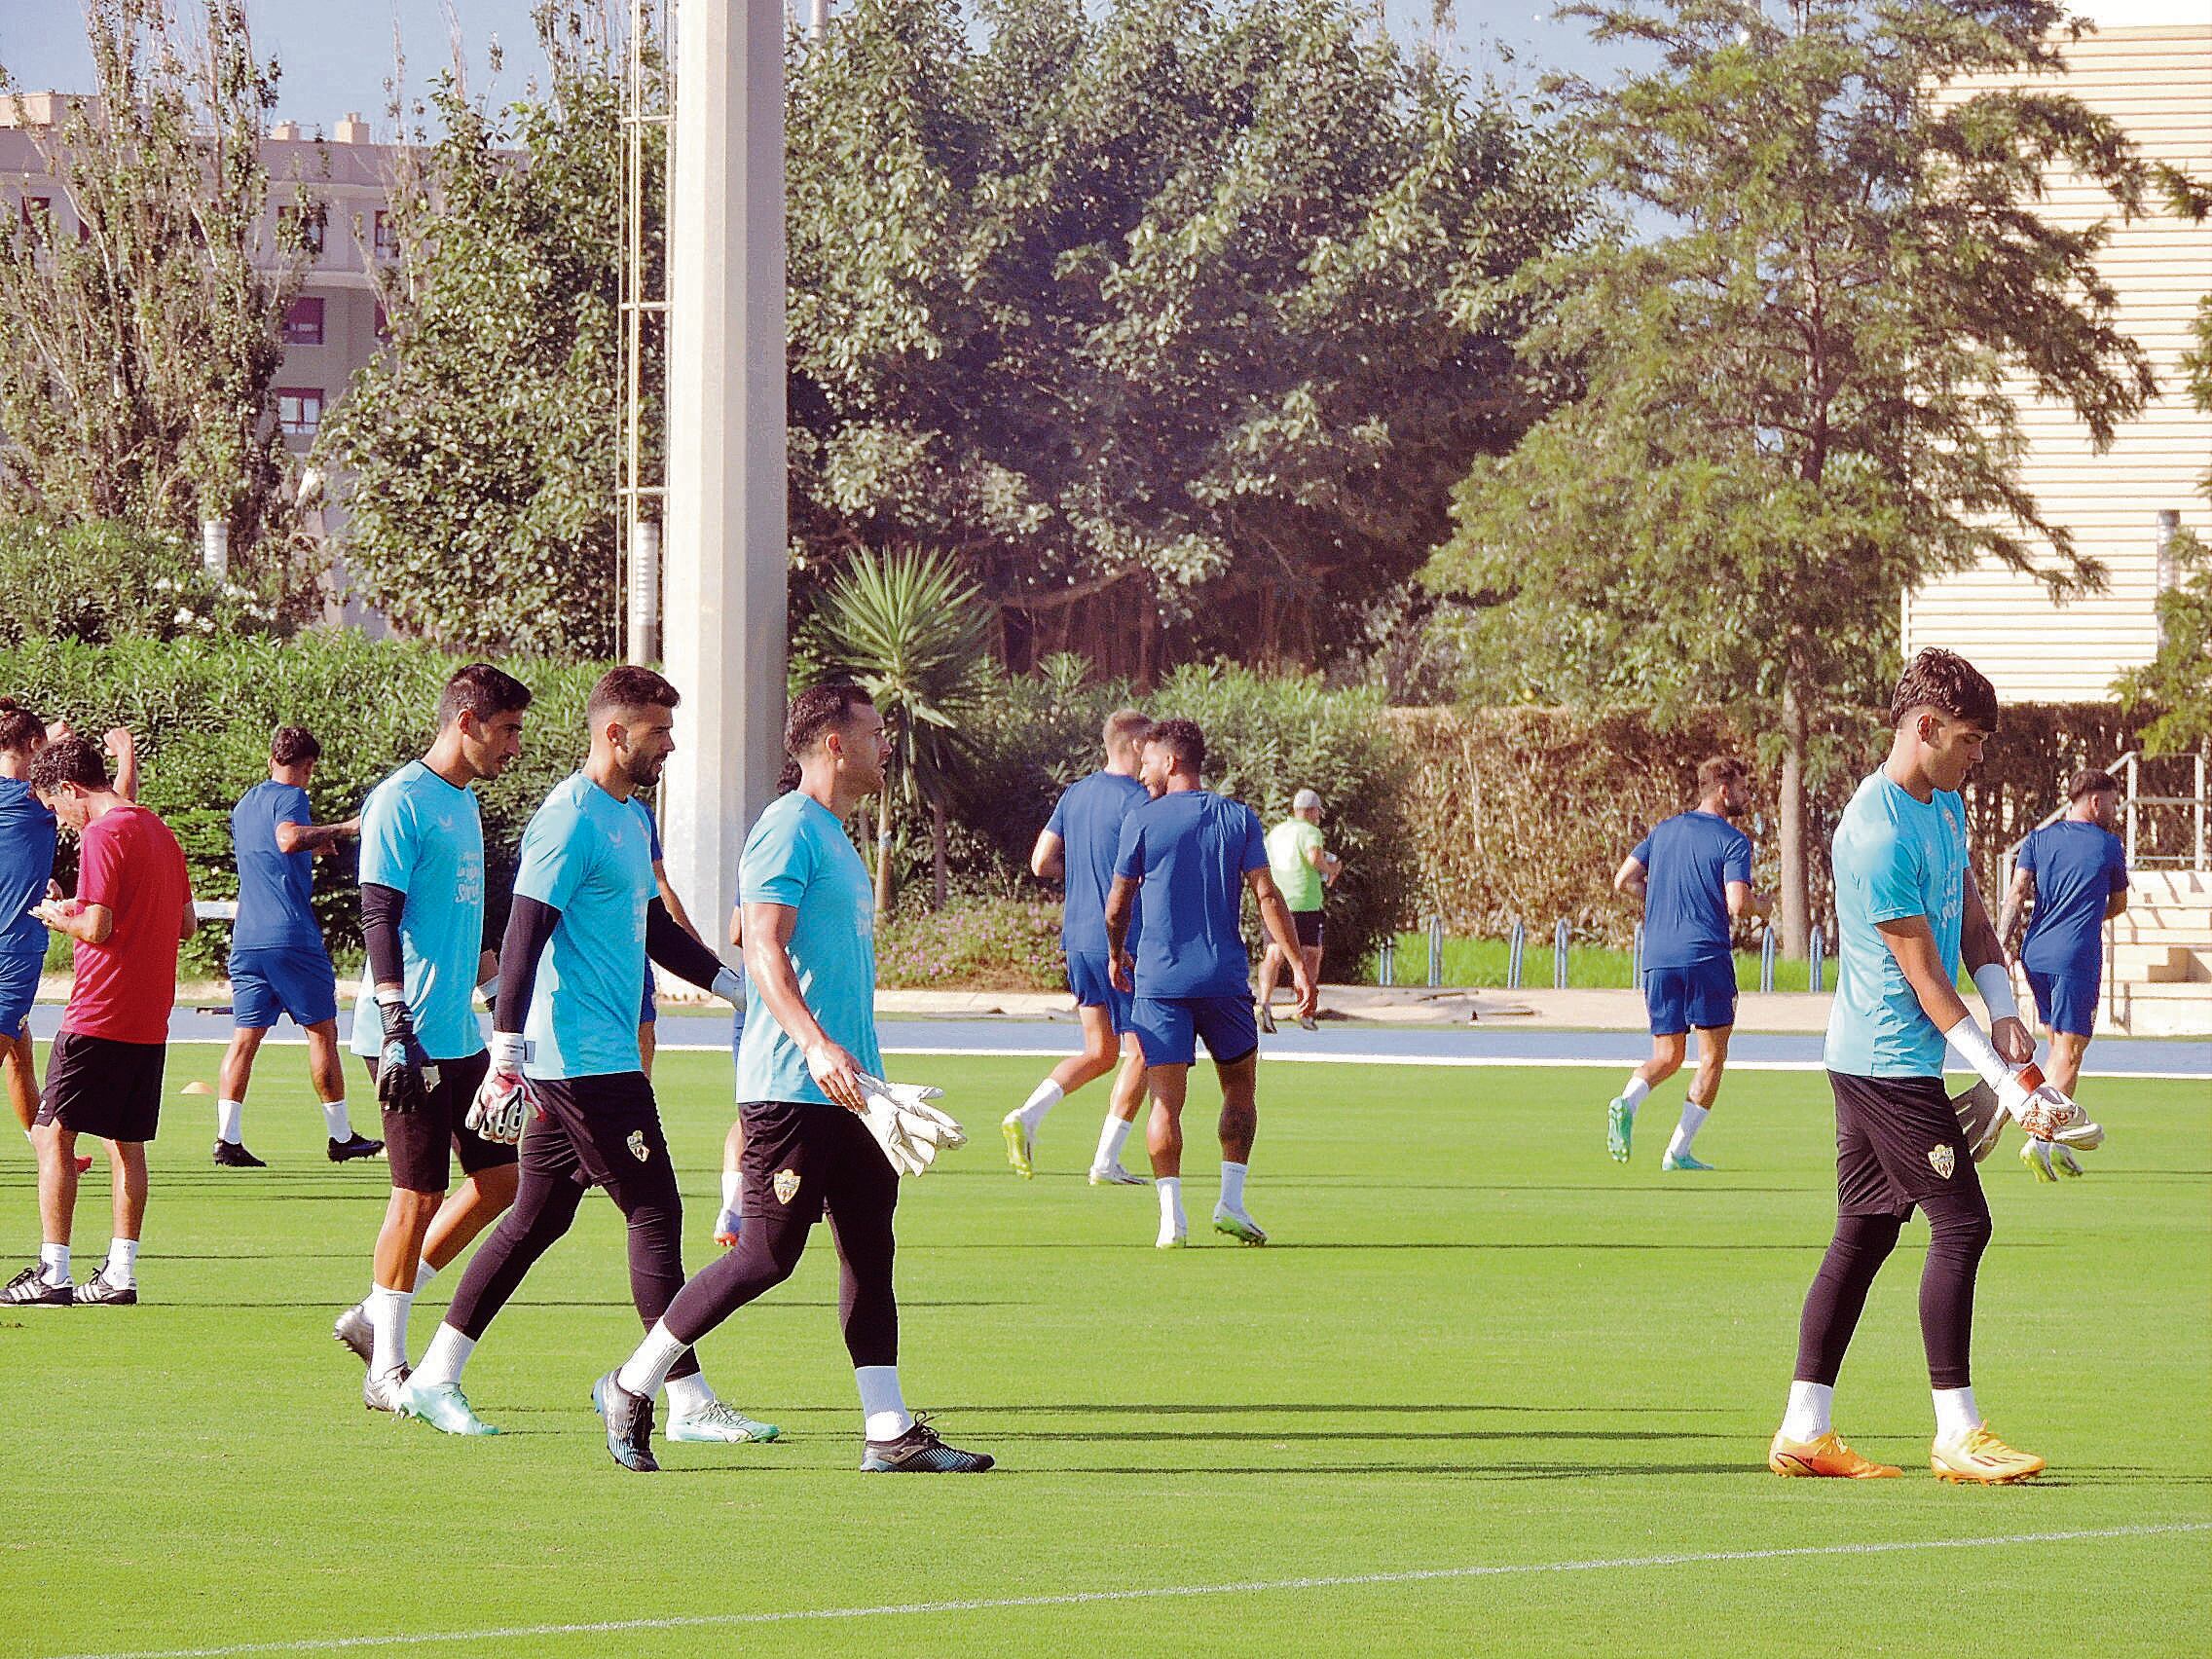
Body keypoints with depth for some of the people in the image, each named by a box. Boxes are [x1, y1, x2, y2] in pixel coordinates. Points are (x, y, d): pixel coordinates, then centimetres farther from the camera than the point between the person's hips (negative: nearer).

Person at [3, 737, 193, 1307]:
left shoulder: (102, 836, -12)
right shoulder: (159, 832, 14)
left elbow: (98, 926, -20)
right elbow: (186, 924, 19)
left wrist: (58, 916, 1)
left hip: (99, 1016, -8)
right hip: (150, 1019, 8)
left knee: (55, 1136, -3)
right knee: (126, 1144, 11)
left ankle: (53, 1272, -7)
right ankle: (122, 1272, 10)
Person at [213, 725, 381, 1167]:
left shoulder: (243, 805, 19)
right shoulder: (290, 797, -6)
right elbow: (287, 838, -28)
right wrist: (342, 829, -22)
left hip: (247, 938, 7)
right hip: (292, 937, -7)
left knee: (245, 1037, 2)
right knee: (322, 1031, 5)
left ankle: (228, 1138, -9)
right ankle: (341, 1136, 11)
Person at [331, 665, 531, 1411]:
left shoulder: (465, 804, 17)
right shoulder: (401, 800, -11)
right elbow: (379, 917, -17)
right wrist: (397, 1027, -23)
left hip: (461, 1036, 9)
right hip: (413, 1037, -9)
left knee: (500, 1176, 8)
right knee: (419, 1194, -5)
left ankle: (377, 1316, 18)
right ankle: (387, 1369, 5)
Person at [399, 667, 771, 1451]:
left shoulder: (633, 819, 16)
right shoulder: (571, 820, -15)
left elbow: (653, 928, 29)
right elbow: (523, 937, -20)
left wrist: (734, 982, 22)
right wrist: (507, 1055, -25)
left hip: (605, 1057, 10)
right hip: (583, 1059, -10)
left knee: (535, 1220, 12)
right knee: (655, 1213, -7)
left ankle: (434, 1378, 16)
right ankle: (688, 1401, -3)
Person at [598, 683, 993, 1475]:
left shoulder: (833, 837, 19)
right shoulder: (788, 830, -12)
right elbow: (765, 949, -22)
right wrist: (816, 1045, -33)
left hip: (844, 1084, 10)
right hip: (789, 1085, -10)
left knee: (870, 1247, 5)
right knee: (768, 1253, -7)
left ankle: (889, 1432, 4)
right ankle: (633, 1386, 6)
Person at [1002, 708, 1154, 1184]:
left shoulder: (1075, 794, 10)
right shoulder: (1137, 799, -13)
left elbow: (1040, 864, 11)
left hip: (1078, 940, 7)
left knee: (1099, 1051, 15)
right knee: (1139, 1052, 3)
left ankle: (1027, 1116, -4)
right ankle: (1106, 1162, 1)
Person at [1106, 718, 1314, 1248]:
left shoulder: (1142, 821, -1)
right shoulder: (1239, 818, 4)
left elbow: (1117, 908, 4)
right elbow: (1267, 896, -4)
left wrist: (1117, 957, 23)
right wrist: (1298, 966, -3)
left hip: (1159, 980, -1)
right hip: (1225, 979, 1)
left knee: (1166, 1100, 0)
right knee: (1240, 1088, 16)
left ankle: (1172, 1214, -9)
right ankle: (1231, 1201, 8)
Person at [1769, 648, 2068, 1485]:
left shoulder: (1946, 809, 11)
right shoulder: (1879, 835, -21)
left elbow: (1971, 920, 19)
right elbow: (1923, 976, -20)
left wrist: (2004, 1013, 1)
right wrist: (2003, 1079, -18)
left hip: (1869, 1060, 10)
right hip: (1890, 1062, -10)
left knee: (1864, 1235, 9)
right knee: (1961, 1223, -9)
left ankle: (1803, 1431, 10)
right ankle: (1956, 1432, -4)